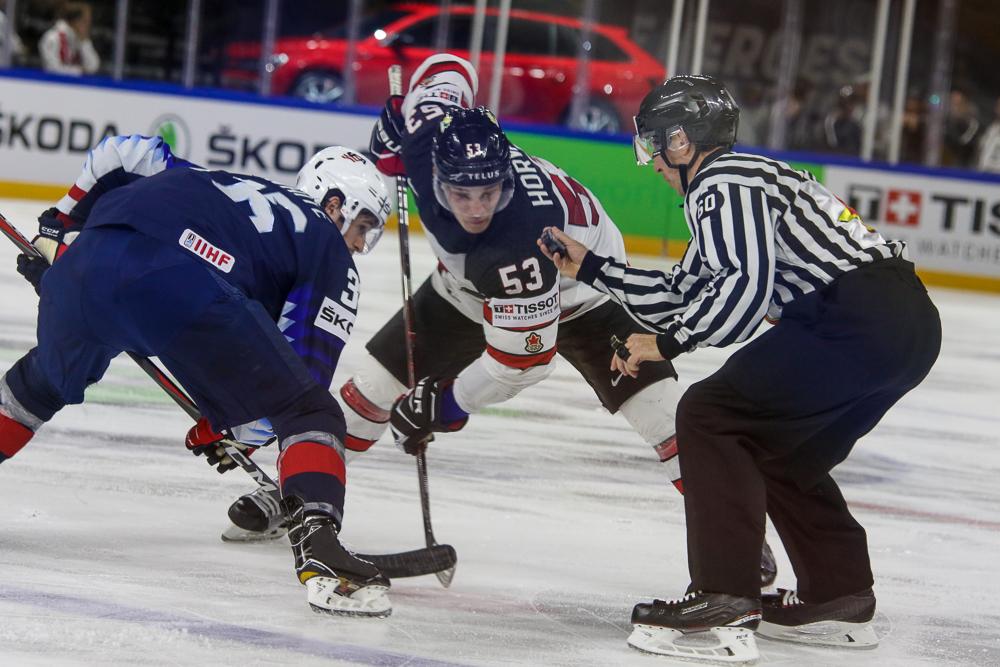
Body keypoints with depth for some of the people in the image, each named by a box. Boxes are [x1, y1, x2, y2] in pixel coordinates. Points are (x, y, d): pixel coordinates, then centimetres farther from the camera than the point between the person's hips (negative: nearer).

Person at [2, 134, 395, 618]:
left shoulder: (216, 182, 39)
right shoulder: (329, 252, 23)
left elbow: (121, 152, 31)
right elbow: (303, 367, 14)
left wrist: (61, 226, 41)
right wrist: (226, 429, 26)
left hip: (82, 264, 6)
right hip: (180, 284, -6)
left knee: (44, 380, 38)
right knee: (310, 412, 4)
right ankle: (319, 554, -16)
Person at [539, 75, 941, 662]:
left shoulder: (723, 182, -3)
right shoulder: (733, 183, 29)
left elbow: (744, 285, -17)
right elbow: (684, 293, 31)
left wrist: (667, 343, -9)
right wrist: (590, 268, 35)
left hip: (858, 320, -10)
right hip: (908, 324, 10)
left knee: (711, 416, -7)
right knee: (777, 451, 23)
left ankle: (725, 606, -14)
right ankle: (841, 599, 25)